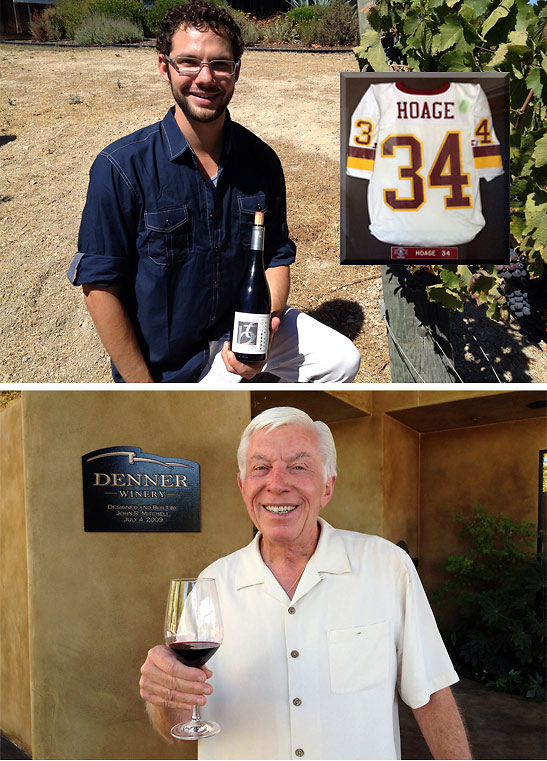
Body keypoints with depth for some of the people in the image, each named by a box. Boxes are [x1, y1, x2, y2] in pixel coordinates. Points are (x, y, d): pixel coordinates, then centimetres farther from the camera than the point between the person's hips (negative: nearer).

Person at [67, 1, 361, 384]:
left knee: (341, 360, -8)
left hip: (243, 327, 4)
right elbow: (100, 285, -16)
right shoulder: (121, 167, -19)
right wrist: (146, 392, -15)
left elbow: (277, 258, 3)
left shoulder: (261, 161, -5)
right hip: (165, 363, -4)